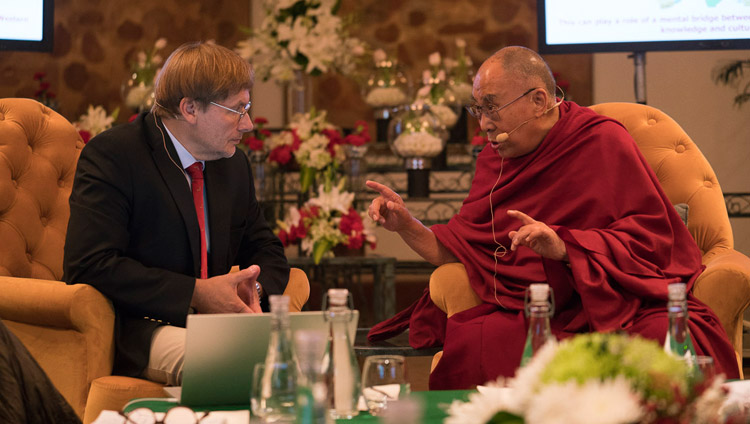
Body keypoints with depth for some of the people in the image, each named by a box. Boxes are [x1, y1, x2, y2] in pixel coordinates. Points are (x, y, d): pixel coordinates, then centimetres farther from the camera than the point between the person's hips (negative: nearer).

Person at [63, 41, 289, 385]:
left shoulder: (234, 164, 14)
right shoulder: (110, 155, -9)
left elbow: (267, 250, 24)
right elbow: (90, 266, -19)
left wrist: (252, 286, -3)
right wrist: (196, 293, -21)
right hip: (137, 328, -6)